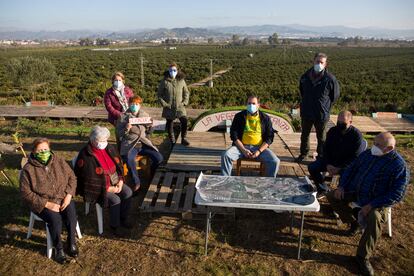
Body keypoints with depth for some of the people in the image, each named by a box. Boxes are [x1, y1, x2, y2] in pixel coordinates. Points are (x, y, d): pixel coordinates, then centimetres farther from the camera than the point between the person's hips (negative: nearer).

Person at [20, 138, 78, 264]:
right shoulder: (28, 169, -11)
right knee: (55, 219, -29)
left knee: (72, 215, -24)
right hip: (42, 203, -2)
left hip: (63, 198, 3)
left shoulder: (59, 161, -2)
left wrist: (68, 195, -11)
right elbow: (26, 193, -11)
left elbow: (72, 177, 4)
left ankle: (72, 242, 2)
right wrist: (47, 204, -19)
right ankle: (58, 248, -3)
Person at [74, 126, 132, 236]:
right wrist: (108, 188, -19)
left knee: (128, 192, -13)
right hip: (99, 187, -7)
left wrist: (120, 181, -7)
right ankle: (114, 225, 0)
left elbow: (119, 165, 8)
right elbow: (89, 180, -19)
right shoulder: (86, 156, -20)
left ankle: (123, 218, 8)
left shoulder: (109, 148, 1)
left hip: (114, 181, 7)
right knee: (115, 200, -24)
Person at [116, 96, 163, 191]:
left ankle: (151, 176, 9)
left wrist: (150, 126, -2)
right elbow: (119, 133, 4)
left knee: (159, 158, -20)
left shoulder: (145, 115, 14)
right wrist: (126, 129, -15)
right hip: (130, 144, -3)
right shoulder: (124, 116, 5)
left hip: (144, 143, 3)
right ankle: (136, 182, -16)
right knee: (129, 159, -36)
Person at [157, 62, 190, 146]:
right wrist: (163, 103, -7)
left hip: (180, 106, 1)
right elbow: (159, 94, 3)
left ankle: (184, 138, 2)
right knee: (169, 123, 8)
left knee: (184, 121, -14)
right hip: (169, 107, -1)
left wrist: (185, 102, 0)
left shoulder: (181, 80, 2)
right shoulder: (164, 81, -4)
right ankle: (172, 140, 26)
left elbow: (186, 92, 12)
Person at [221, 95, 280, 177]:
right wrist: (243, 150, -13)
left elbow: (269, 137, 4)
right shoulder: (239, 116, 5)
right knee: (226, 155, -26)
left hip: (260, 147, 0)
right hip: (242, 146, 0)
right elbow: (234, 134, 0)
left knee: (275, 161, -24)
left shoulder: (265, 118, 6)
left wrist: (259, 151, -12)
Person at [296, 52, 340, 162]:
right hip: (306, 113, 4)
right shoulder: (305, 76, -3)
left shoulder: (330, 79, -14)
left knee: (321, 137, 11)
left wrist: (326, 107, 1)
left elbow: (335, 96, 0)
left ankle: (321, 156, 28)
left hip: (321, 114, -3)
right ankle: (303, 153, 38)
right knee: (304, 135, 19)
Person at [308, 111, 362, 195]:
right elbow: (326, 149, 5)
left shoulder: (356, 134, -15)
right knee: (312, 167, -11)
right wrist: (328, 165, -11)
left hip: (347, 163, -4)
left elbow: (354, 156, -15)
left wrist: (339, 168, -22)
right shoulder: (332, 131, -1)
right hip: (331, 160, 5)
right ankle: (323, 189, 8)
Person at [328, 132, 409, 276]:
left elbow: (396, 195, -20)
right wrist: (341, 186, -3)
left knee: (375, 219, -33)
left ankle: (363, 257, -15)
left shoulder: (399, 166, -18)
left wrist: (372, 205, -26)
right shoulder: (367, 154, 0)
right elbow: (350, 170, 12)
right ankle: (354, 221, 18)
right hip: (355, 191, 7)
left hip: (376, 200, -6)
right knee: (332, 196, -2)